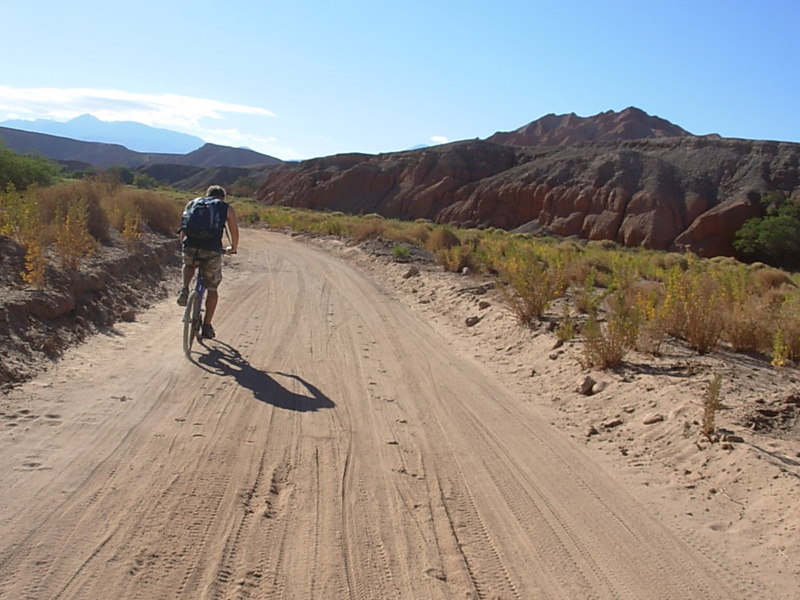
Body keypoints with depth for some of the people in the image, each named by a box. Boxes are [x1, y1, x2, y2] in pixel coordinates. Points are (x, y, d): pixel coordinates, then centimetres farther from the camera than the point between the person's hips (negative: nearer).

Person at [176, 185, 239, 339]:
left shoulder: (192, 204, 22)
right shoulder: (227, 208, 16)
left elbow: (183, 229, 26)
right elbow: (234, 232, 23)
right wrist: (232, 248, 41)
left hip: (191, 247, 2)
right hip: (212, 251, -2)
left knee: (189, 265, 37)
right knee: (212, 289, 16)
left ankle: (184, 290, 12)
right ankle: (207, 326, 19)